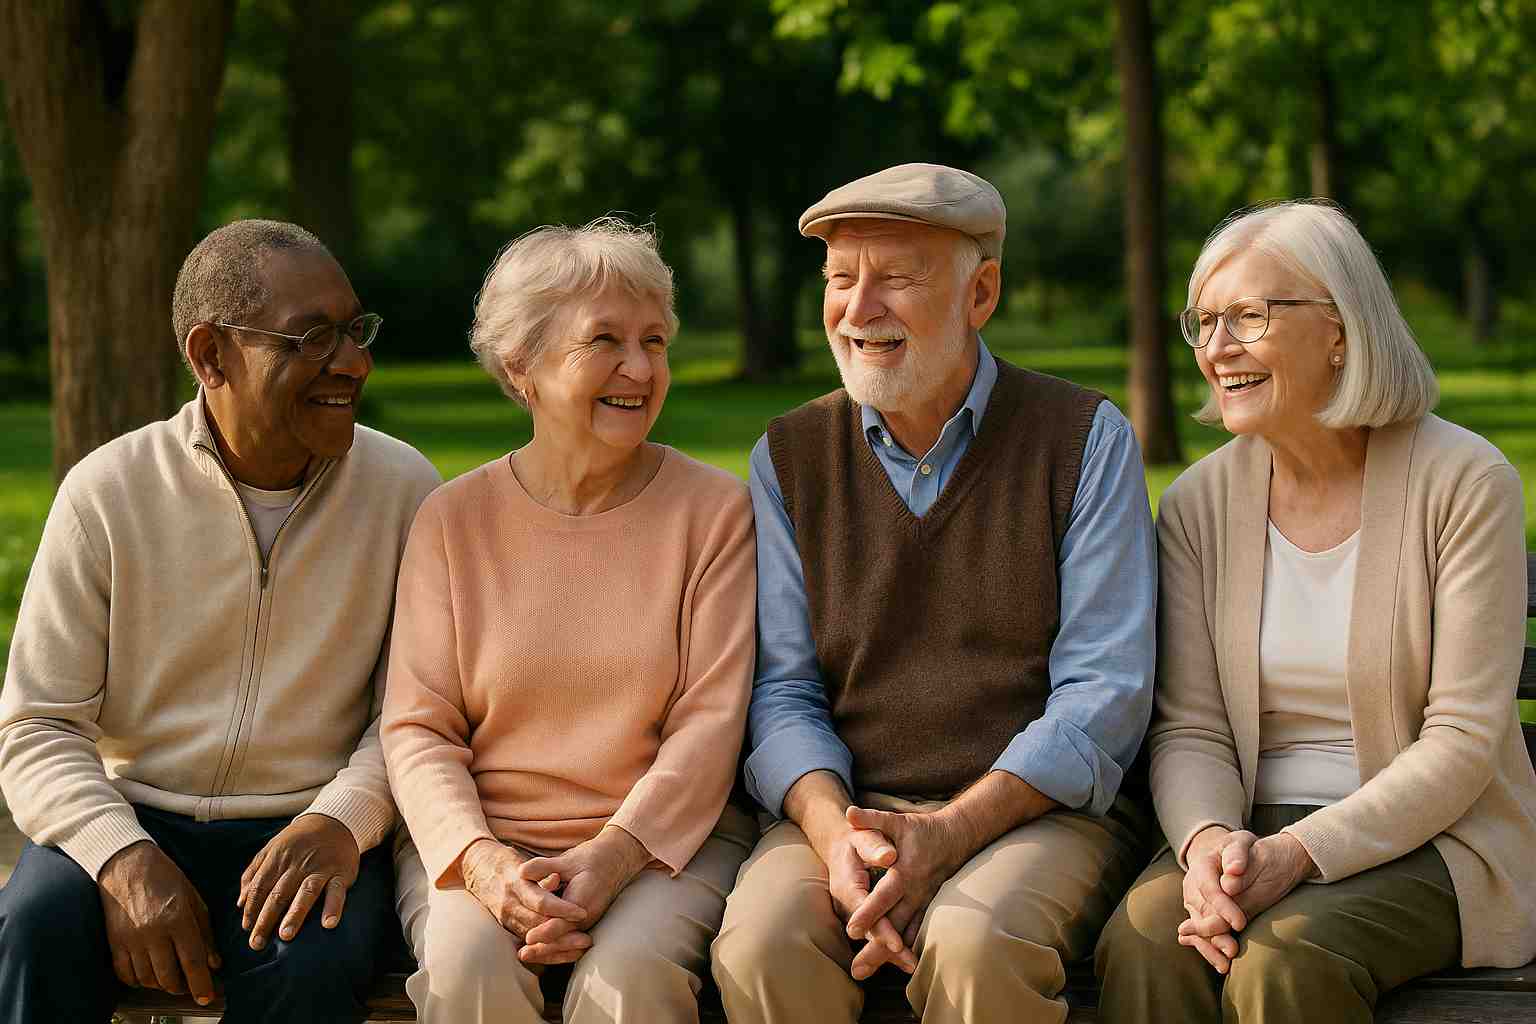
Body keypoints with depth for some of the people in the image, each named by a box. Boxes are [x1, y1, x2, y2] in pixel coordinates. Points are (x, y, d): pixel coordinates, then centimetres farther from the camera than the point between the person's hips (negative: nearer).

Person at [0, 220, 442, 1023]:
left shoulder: (403, 489, 1)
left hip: (310, 831, 1)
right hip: (129, 817, 0)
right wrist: (125, 858, -21)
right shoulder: (107, 491, -1)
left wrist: (340, 820, -20)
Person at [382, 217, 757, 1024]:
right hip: (478, 838, 1)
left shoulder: (714, 510, 3)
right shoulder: (454, 519, 6)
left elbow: (711, 720, -3)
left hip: (663, 839, -1)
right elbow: (417, 727, 2)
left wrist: (610, 858, -17)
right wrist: (481, 863, -17)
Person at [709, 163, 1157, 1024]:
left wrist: (949, 833, -18)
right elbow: (782, 692, 6)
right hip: (849, 806, 2)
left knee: (975, 945, -34)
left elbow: (1105, 695, -5)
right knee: (761, 945, -29)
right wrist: (836, 835, -15)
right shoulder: (789, 459, 10)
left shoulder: (1086, 440, 2)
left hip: (1040, 813, -2)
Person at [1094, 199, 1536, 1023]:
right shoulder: (1198, 504, 4)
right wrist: (1209, 842, -22)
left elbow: (1463, 742, -12)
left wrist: (1297, 854, -23)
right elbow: (1188, 730, 1)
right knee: (1143, 942, -29)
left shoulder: (1465, 483, -8)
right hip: (1253, 834, 3)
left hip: (1431, 842, -3)